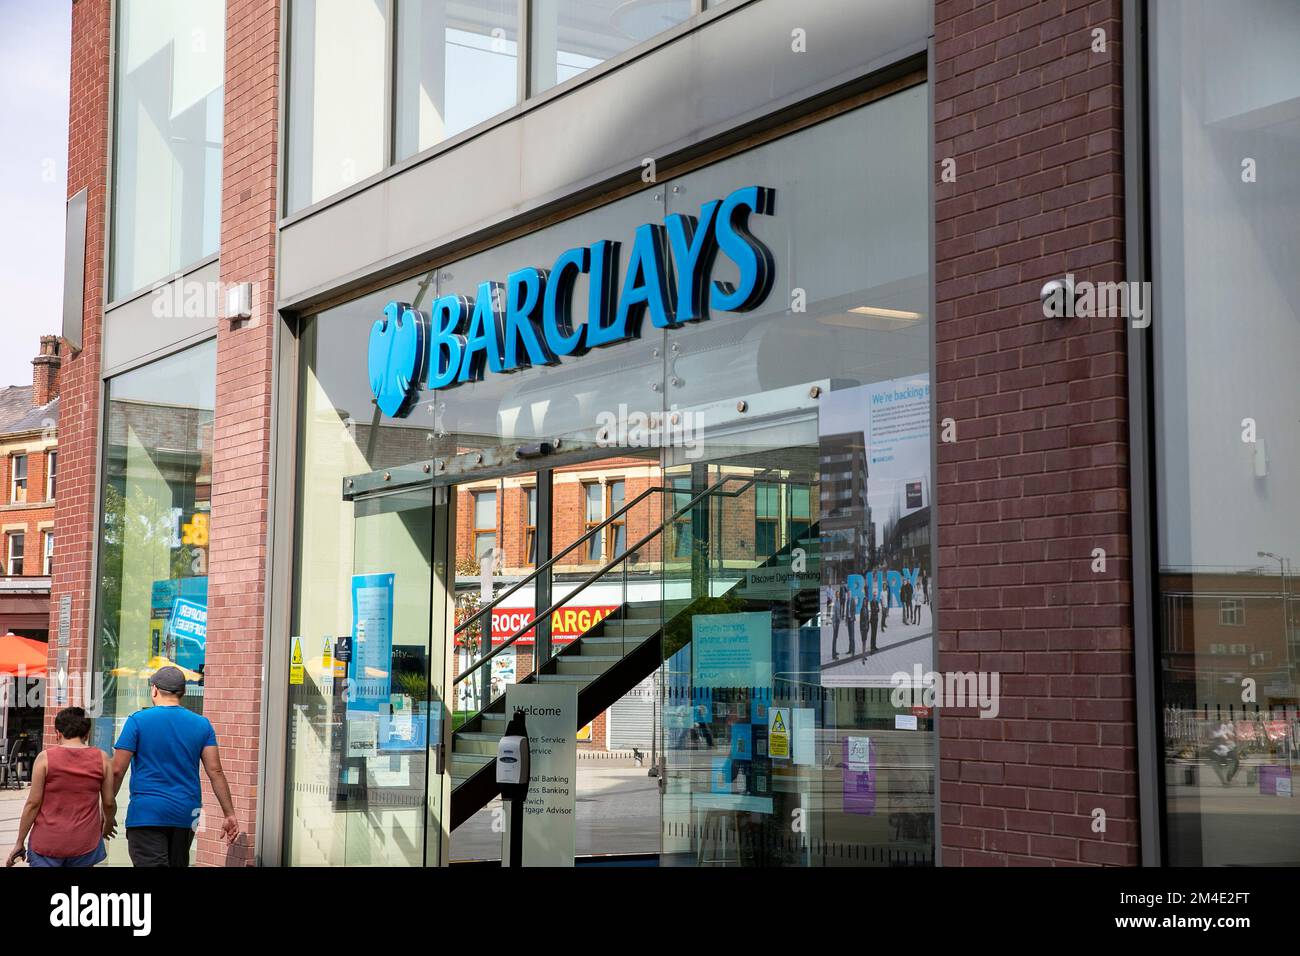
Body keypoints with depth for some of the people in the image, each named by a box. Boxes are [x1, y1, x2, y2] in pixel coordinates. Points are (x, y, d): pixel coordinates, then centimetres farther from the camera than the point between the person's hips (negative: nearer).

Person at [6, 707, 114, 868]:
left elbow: (33, 803, -5)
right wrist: (109, 823, 27)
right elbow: (109, 803, 5)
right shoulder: (101, 758, 1)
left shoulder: (45, 758, -4)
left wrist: (20, 842, 4)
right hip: (84, 844, 2)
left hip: (47, 843, -1)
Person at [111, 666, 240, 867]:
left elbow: (117, 771, -5)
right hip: (186, 814, 4)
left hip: (146, 813, -4)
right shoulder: (201, 724, 5)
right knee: (178, 863, 18)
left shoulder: (138, 720, -3)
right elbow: (215, 771, 1)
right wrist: (229, 814, 3)